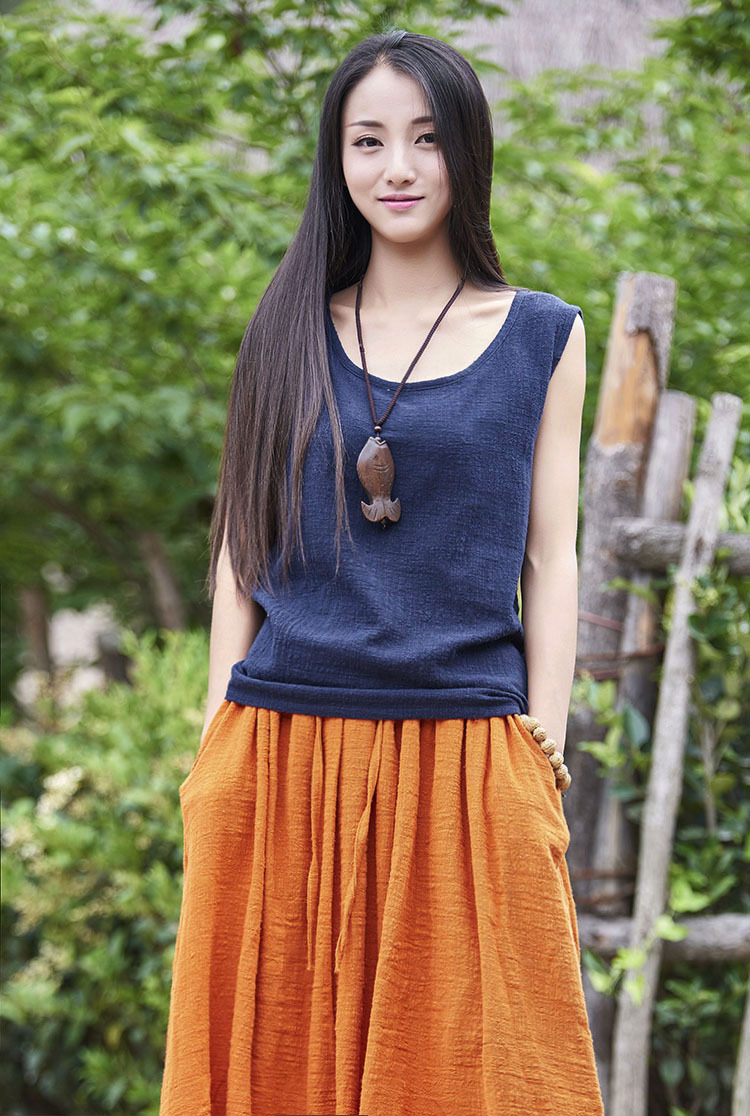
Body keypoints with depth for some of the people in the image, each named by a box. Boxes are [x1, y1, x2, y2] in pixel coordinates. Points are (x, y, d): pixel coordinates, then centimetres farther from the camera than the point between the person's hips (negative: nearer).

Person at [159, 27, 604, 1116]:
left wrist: (540, 755, -1)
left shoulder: (541, 336, 6)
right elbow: (244, 545, 11)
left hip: (462, 766, -1)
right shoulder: (291, 333, 10)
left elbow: (550, 560, 6)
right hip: (282, 761, 2)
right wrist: (219, 747, 4)